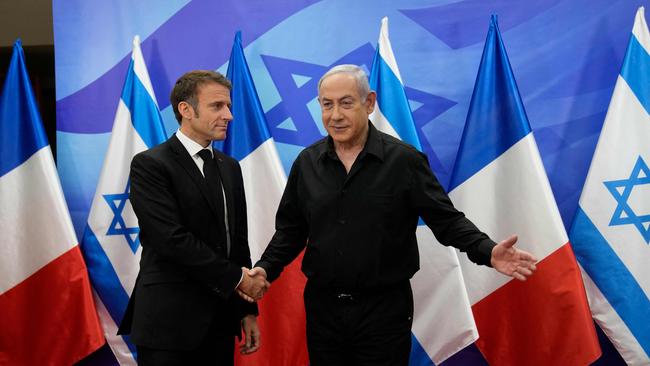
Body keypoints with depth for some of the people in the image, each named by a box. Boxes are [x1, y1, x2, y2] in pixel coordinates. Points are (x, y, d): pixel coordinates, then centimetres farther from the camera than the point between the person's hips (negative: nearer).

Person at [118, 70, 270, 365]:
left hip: (220, 319, 6)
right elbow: (173, 239, -18)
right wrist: (238, 278, -13)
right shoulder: (149, 164, -9)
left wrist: (247, 309, 10)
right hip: (169, 321, -6)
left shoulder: (230, 168, 12)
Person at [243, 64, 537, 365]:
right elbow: (290, 229, 11)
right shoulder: (307, 162, 4)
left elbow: (446, 218, -7)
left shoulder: (404, 160, -7)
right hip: (322, 306, 3)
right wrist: (266, 268, -4)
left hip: (385, 308, -3)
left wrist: (487, 251, -22)